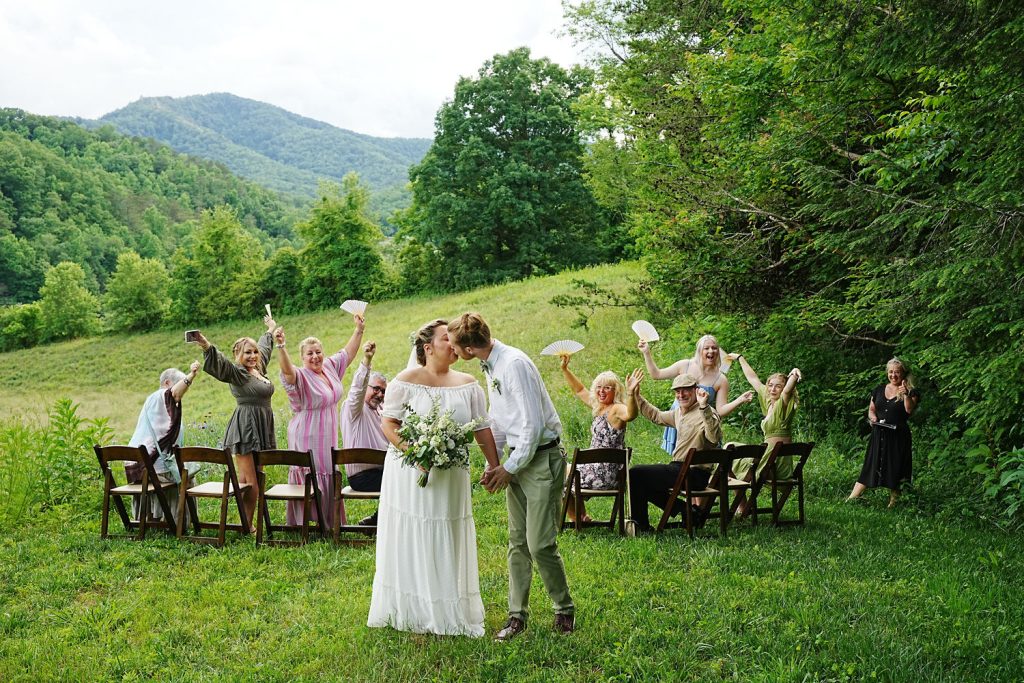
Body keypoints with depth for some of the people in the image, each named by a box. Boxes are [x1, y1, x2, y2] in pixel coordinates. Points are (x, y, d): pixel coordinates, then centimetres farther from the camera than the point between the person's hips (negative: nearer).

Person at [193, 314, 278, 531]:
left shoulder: (259, 368, 15)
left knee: (255, 479, 5)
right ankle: (247, 525, -7)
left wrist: (270, 330, 50)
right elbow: (219, 364, -26)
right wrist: (207, 347, -44)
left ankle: (248, 521, 8)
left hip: (261, 430, 8)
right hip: (245, 430, -8)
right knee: (249, 481, -10)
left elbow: (264, 347, 34)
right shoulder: (236, 373, -7)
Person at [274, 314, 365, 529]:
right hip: (307, 440, -8)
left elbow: (347, 353, 18)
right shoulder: (300, 377, -19)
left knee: (327, 479, 17)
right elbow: (287, 370, -40)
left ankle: (328, 523, 29)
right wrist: (281, 346, -56)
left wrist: (359, 330, 16)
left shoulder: (330, 367, 3)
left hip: (328, 439, 8)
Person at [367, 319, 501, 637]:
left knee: (447, 545, 9)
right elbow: (388, 424, -7)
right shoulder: (406, 381, -6)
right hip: (409, 474, -3)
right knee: (410, 542, 4)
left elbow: (483, 429, 5)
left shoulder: (468, 385, 5)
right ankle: (409, 611, 16)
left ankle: (448, 613, 19)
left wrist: (495, 466, 0)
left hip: (450, 477, 3)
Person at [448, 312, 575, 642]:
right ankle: (517, 615, 16)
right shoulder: (490, 366, 9)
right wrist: (492, 463, 11)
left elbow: (533, 424, -21)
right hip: (517, 457, 9)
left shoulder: (514, 364, -20)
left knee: (540, 543, -7)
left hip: (541, 457, -9)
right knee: (517, 542, 9)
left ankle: (564, 609, 13)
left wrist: (510, 468, -13)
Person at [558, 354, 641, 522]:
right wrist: (565, 369, 16)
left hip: (603, 475, -9)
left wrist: (631, 394, -61)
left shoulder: (616, 410, -19)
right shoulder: (600, 407, 8)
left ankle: (578, 519, 24)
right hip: (598, 469, 9)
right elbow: (579, 391, 22)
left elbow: (630, 415, -43)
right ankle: (581, 517, 36)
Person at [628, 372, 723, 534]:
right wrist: (636, 396, 29)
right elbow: (656, 416, 33)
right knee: (643, 481, 20)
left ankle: (641, 525, 3)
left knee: (635, 474, -13)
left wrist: (704, 407, -43)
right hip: (678, 468, 10)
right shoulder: (679, 413, 15)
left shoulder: (707, 413, -14)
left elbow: (715, 437, -34)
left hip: (694, 474, -10)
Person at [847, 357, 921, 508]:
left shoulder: (911, 392, 1)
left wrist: (906, 394, -27)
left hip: (897, 437, -4)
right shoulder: (879, 390, 14)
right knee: (869, 467, 3)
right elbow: (871, 409, 19)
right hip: (879, 435, 4)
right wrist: (872, 417, -1)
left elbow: (909, 410, -15)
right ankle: (851, 498, 2)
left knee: (895, 470, -1)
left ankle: (893, 502, 9)